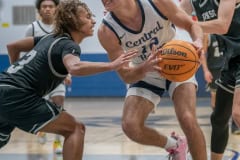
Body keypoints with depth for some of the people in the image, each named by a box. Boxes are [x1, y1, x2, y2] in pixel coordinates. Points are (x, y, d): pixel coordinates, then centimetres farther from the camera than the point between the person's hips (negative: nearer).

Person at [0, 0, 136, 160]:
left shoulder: (50, 38, 18)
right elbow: (75, 68, -32)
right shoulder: (69, 45, -7)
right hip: (17, 96, -9)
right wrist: (111, 66, -33)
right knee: (76, 129, -6)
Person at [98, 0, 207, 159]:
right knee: (130, 127, -15)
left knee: (188, 120, -22)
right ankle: (174, 145, 15)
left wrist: (198, 42, -39)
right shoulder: (107, 32, -24)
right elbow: (126, 76, -20)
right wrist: (144, 68, -43)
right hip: (145, 75, 2)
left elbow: (191, 25, -15)